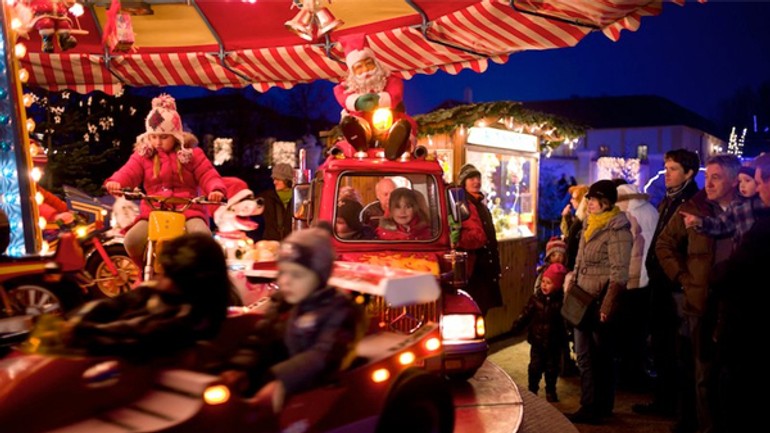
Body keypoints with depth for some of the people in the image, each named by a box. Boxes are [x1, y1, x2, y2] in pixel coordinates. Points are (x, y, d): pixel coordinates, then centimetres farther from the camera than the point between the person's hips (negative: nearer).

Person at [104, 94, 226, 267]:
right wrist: (115, 182, -29)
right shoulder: (143, 155, 11)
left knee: (201, 234, -34)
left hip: (188, 209, -2)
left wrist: (216, 190, -26)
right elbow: (129, 172, -4)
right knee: (132, 240, -24)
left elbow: (208, 175, -3)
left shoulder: (192, 154, 6)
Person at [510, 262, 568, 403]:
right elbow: (526, 314, -5)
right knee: (535, 367, 6)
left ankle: (551, 392, 29)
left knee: (552, 368, 12)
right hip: (537, 340, 1)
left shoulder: (562, 300, -9)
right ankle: (532, 390, 22)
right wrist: (516, 326, -15)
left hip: (554, 341, 0)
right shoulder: (536, 297, -4)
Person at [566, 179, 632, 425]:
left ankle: (602, 409, 20)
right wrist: (570, 292, 13)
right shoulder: (589, 226, 12)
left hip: (600, 303, -8)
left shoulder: (617, 229, -13)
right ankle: (588, 407, 23)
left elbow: (619, 273, -18)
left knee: (601, 357, 6)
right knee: (584, 357, 12)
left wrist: (607, 307, -21)